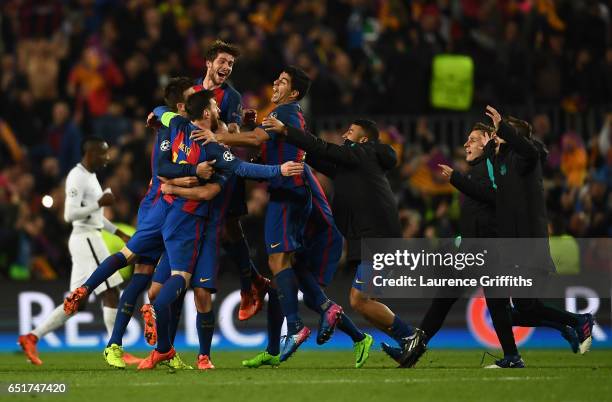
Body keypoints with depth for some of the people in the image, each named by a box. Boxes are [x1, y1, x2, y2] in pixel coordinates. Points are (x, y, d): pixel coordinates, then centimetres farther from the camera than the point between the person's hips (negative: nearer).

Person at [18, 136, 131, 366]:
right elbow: (70, 214, -21)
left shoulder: (90, 176, 18)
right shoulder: (77, 177, -13)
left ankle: (32, 338, 8)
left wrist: (119, 233, 23)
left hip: (91, 239, 10)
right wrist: (100, 203, -22)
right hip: (86, 240, -10)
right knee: (111, 293, -7)